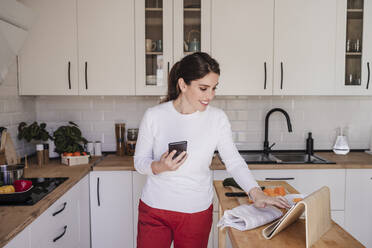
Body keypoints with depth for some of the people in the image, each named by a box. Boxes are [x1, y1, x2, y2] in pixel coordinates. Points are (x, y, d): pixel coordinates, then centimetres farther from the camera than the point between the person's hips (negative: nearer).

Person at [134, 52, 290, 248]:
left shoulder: (217, 118, -7)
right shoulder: (153, 116, -9)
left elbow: (234, 161, -4)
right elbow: (139, 161, -2)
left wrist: (256, 193, -17)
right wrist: (159, 167, -22)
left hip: (197, 212, 1)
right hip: (154, 209, 0)